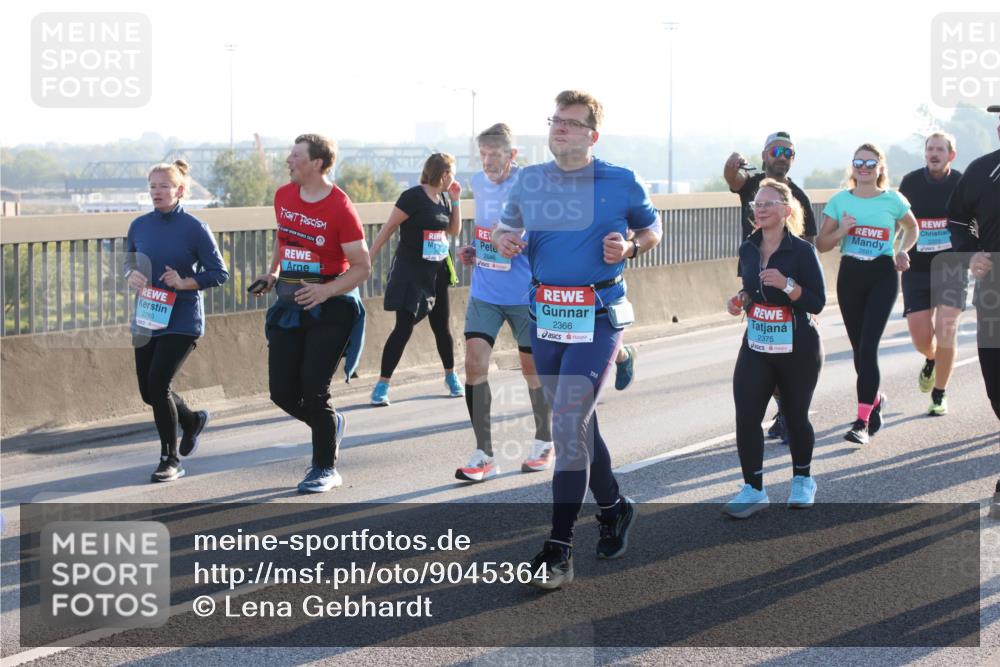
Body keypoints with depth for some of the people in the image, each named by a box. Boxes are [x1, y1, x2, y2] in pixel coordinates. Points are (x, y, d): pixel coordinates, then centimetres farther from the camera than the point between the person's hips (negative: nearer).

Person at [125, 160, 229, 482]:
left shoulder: (195, 228, -10)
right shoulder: (139, 225, 4)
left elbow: (218, 273, -6)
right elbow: (130, 263, 16)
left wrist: (185, 283, -20)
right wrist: (131, 276, -7)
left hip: (182, 320, -6)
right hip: (146, 319, 6)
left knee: (158, 384, -15)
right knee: (148, 391, 9)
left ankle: (171, 460, 2)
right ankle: (192, 420, 41)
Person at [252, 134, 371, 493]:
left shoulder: (340, 208, -14)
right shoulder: (283, 196, 5)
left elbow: (362, 266, -12)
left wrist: (326, 291, -25)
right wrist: (273, 272, 15)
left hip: (330, 306, -6)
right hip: (288, 304, 6)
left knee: (314, 391, -9)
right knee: (282, 391, 3)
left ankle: (326, 468, 9)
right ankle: (330, 424, 33)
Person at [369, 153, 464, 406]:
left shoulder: (443, 199, 9)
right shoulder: (414, 197, -13)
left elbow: (455, 230, 18)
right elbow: (389, 227, -12)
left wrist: (455, 200, 7)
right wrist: (368, 257, -13)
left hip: (436, 273, 7)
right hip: (410, 272, -7)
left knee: (441, 326, 13)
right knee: (404, 328, -10)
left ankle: (451, 376, 30)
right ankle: (382, 385, -5)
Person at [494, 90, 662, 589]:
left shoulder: (621, 183, -3)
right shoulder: (529, 181, 6)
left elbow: (651, 229, 13)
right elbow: (506, 225, 21)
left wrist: (629, 247, -8)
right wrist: (504, 239, -3)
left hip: (598, 318, -5)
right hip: (545, 316, 5)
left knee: (568, 426, -13)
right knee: (577, 422, 15)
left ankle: (558, 551, -10)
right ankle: (612, 508, 37)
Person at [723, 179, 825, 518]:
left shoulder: (802, 251, -12)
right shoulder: (748, 250, 4)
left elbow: (818, 302, -15)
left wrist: (787, 285, -29)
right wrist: (741, 300, -2)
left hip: (798, 349, -4)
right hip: (756, 346, 4)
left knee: (795, 415, 10)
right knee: (746, 416, -10)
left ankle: (802, 480, 34)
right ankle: (753, 489, -2)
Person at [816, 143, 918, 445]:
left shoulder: (893, 200, 2)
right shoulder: (840, 200, 4)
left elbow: (912, 228, 21)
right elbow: (821, 244, 5)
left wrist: (901, 250, 4)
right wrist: (841, 231, -14)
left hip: (883, 276, -3)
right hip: (850, 275, 3)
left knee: (868, 347, -14)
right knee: (859, 348, 11)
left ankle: (862, 421, -14)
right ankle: (875, 399, 39)